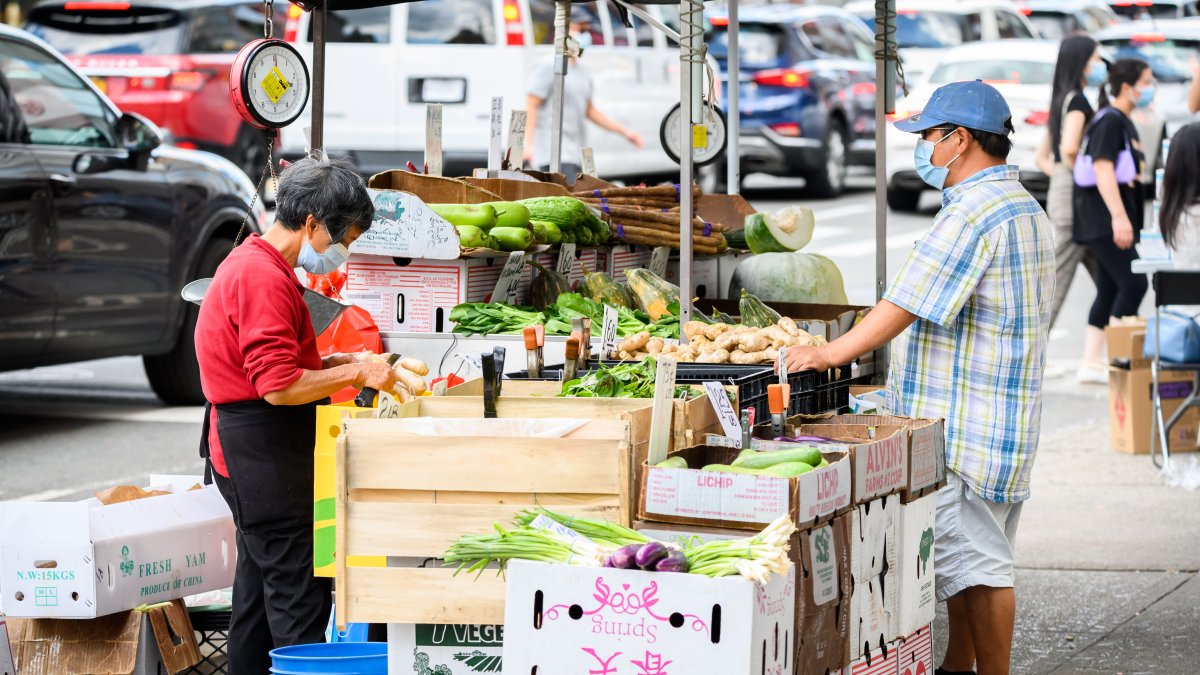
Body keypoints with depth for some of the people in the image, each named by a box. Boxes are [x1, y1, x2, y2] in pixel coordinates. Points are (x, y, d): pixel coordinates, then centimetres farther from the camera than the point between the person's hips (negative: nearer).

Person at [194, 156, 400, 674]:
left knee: (261, 582, 15)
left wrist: (336, 363, 11)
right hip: (263, 451, -11)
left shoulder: (253, 264, 16)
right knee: (300, 592, -11)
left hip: (249, 450, 11)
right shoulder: (264, 279, -19)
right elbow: (279, 386, -24)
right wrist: (355, 375, -14)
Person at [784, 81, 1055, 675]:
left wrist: (829, 354, -15)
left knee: (975, 560, -7)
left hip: (964, 420, -11)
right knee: (965, 551, 16)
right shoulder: (1027, 209, 16)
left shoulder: (973, 213, -18)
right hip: (1009, 416, 11)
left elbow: (908, 304, -21)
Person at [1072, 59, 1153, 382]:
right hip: (1102, 221, -10)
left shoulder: (1124, 123, 19)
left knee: (1110, 291, 9)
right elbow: (1103, 169, -22)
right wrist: (1119, 216, -28)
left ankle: (1091, 364, 11)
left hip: (1112, 223, 10)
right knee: (1134, 283, -15)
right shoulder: (1109, 121, -12)